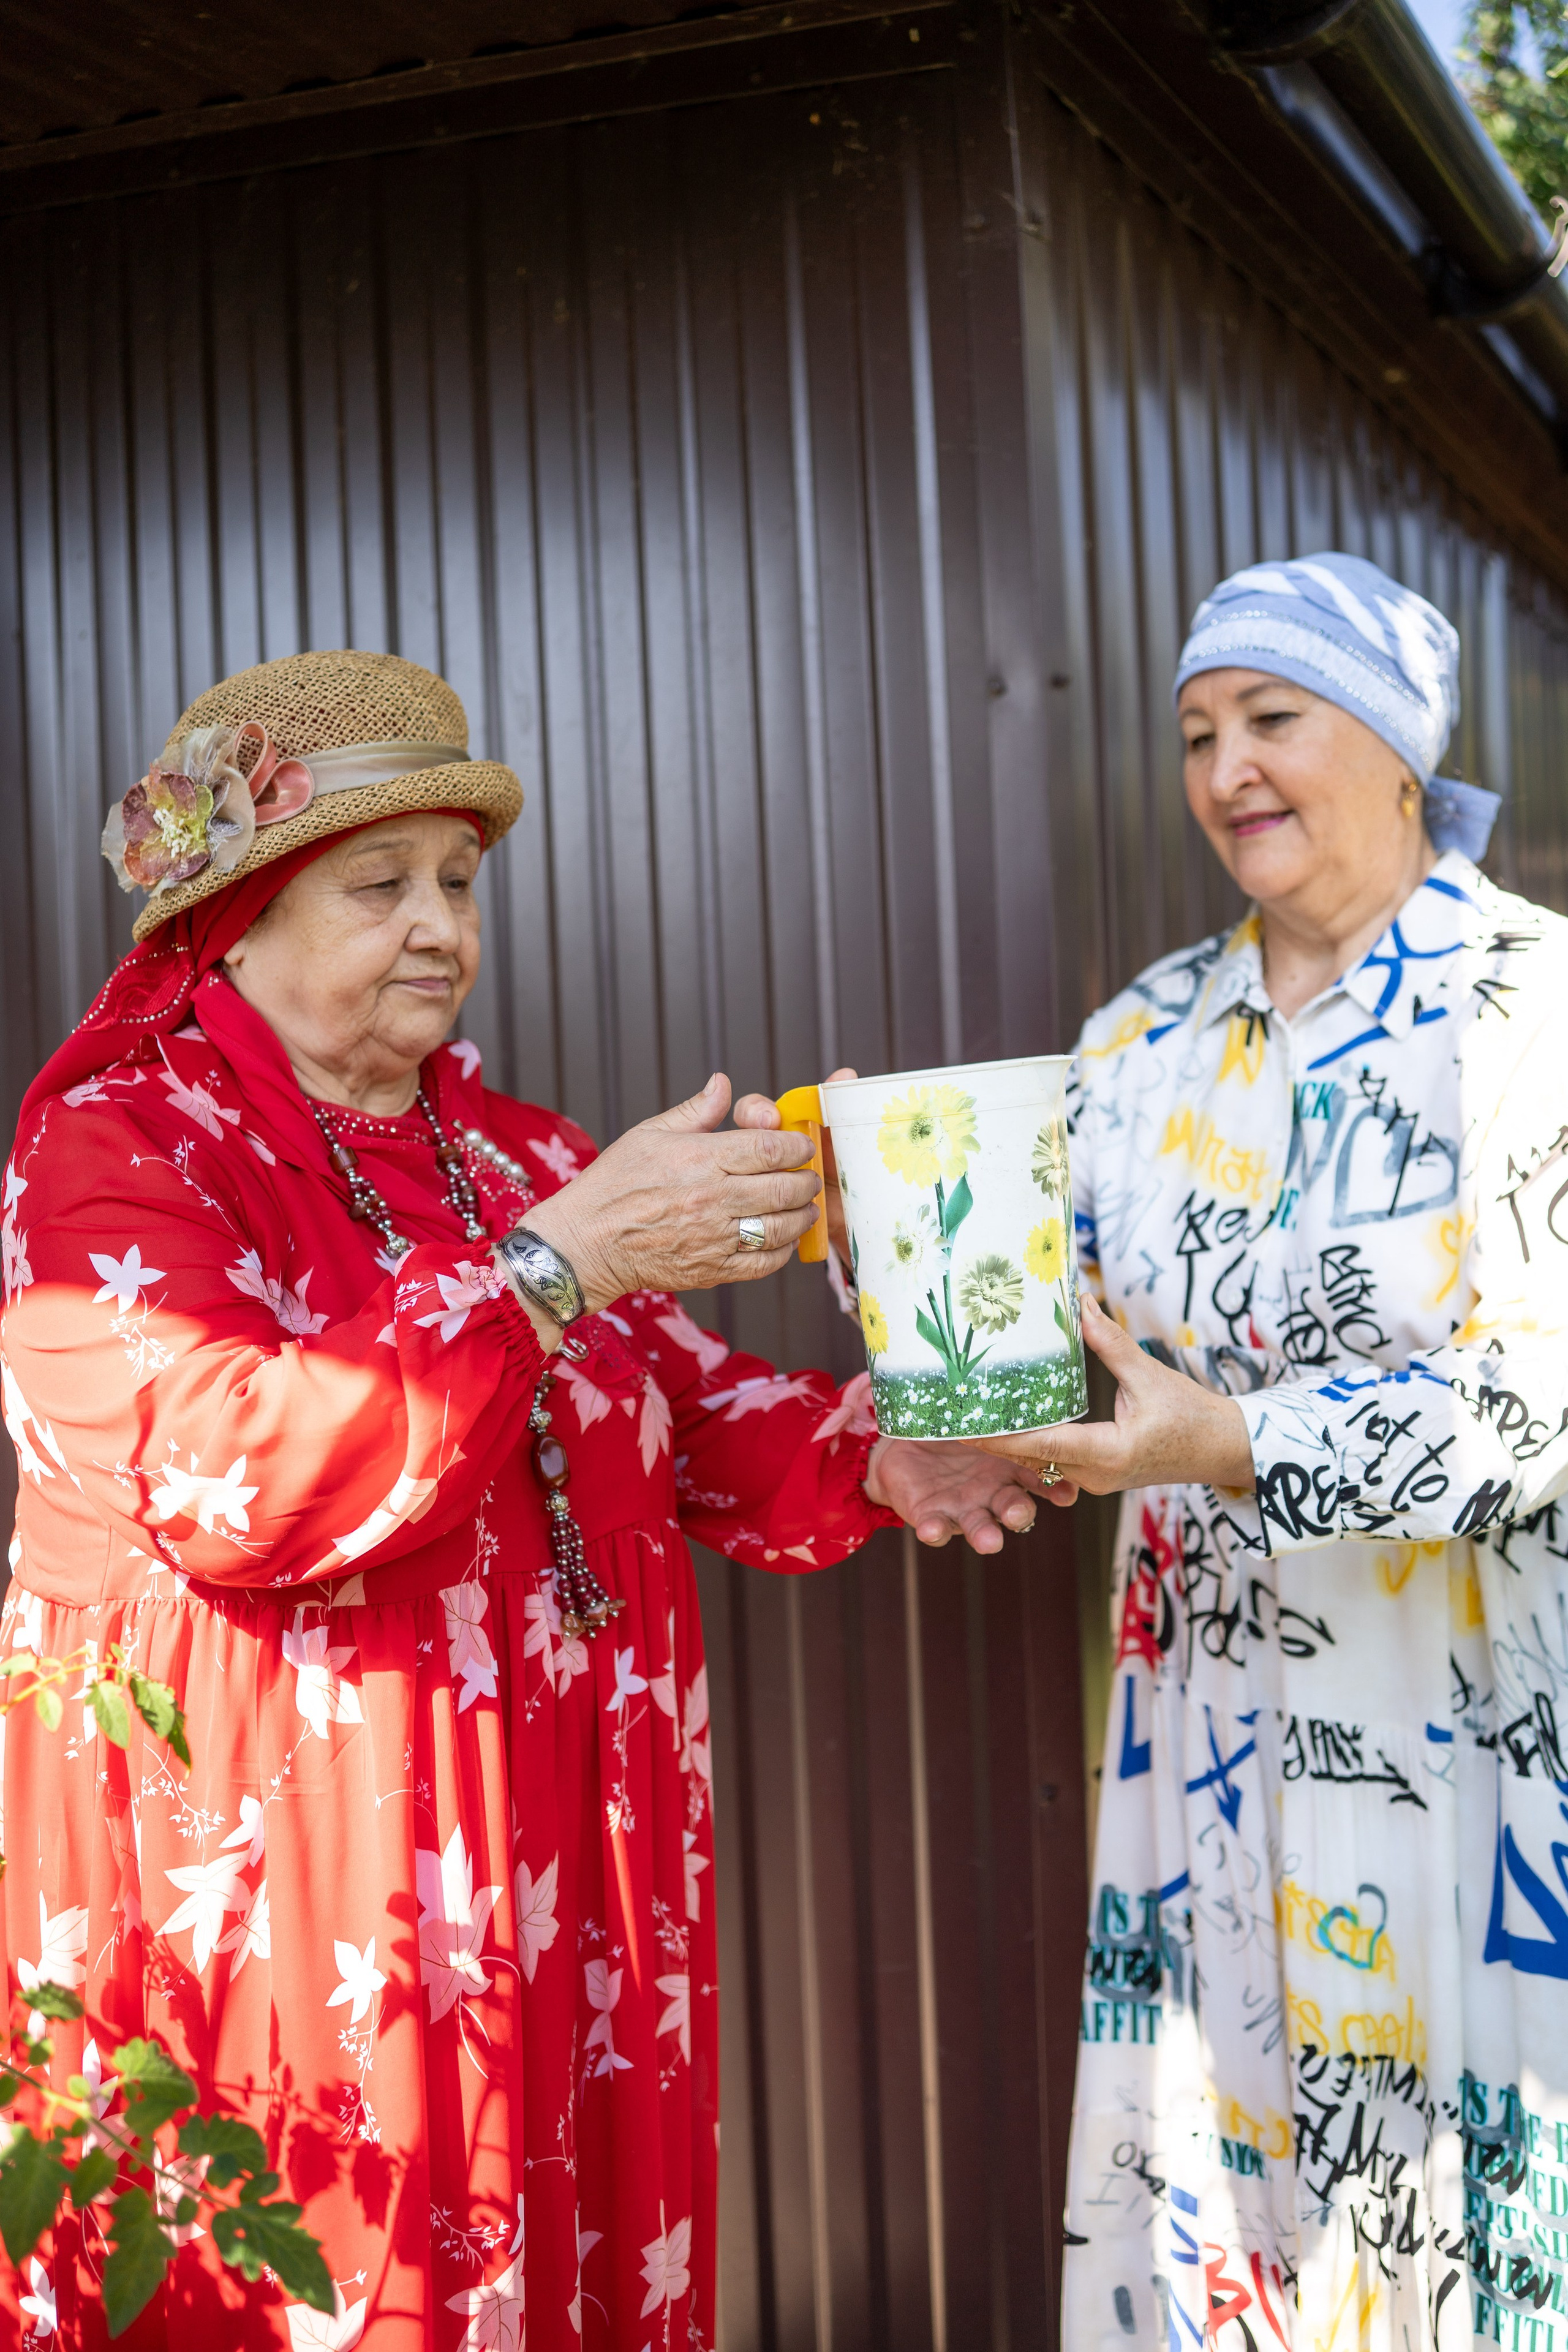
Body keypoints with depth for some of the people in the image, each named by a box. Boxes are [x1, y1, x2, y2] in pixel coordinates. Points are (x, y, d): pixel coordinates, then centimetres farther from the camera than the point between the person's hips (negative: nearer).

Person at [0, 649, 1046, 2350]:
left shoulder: (515, 1156, 15)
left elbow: (687, 1417, 15)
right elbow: (234, 1478, -23)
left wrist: (866, 1459, -6)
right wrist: (556, 1263, -26)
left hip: (567, 1876, 6)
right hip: (283, 1911, -6)